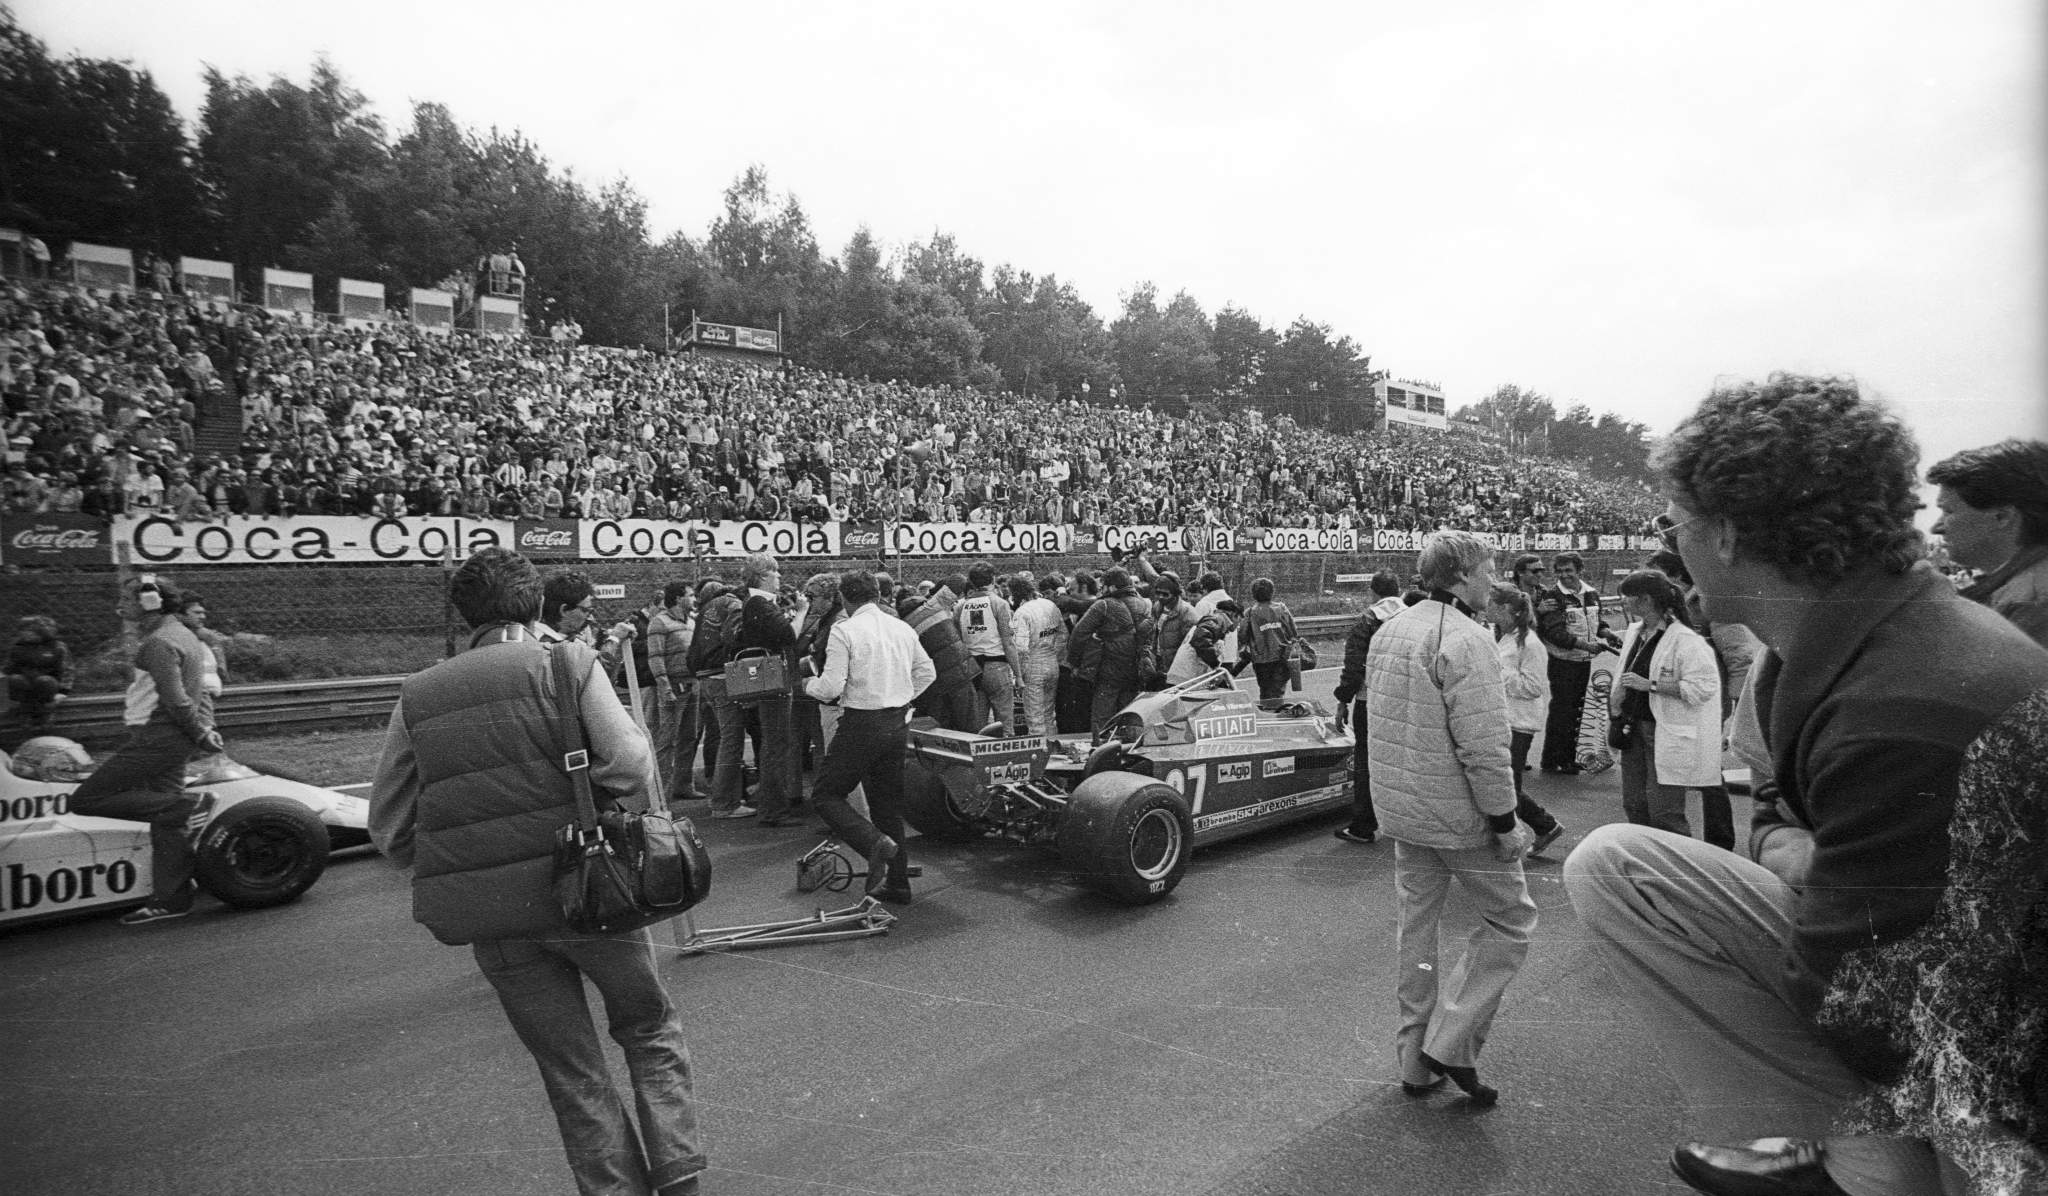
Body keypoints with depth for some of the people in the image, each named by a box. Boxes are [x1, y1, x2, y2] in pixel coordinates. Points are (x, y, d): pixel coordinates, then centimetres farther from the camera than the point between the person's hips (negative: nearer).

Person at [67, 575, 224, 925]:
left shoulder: (158, 642, -15)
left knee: (85, 800, -5)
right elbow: (200, 692, 18)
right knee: (165, 816, 10)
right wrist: (205, 730, 12)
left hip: (156, 739, -10)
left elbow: (176, 700, -21)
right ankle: (171, 899, 13)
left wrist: (200, 735, -12)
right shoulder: (183, 635, 16)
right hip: (175, 740, 10)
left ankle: (187, 807, -13)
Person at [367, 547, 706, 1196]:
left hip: (494, 922, 3)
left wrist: (459, 874, 16)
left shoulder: (417, 694, 5)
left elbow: (388, 829, 6)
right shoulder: (569, 662, -6)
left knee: (571, 1071, 16)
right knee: (651, 1033, 20)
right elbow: (630, 769, -17)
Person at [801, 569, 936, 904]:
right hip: (897, 724, 7)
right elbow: (927, 672, 16)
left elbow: (831, 687, -16)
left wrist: (809, 685, 4)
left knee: (825, 794, 7)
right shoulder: (903, 628, 8)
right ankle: (897, 883, 19)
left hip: (861, 724, -6)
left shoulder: (844, 630, -12)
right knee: (888, 803, 16)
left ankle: (876, 842, -15)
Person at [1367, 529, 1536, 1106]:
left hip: (1401, 810, 8)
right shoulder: (1466, 639, -19)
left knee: (1417, 925, 16)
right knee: (1510, 920, 10)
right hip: (1458, 815, -8)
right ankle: (1452, 1043, 8)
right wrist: (1504, 821, -15)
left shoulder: (1387, 632, 8)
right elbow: (1483, 746, -23)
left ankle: (1415, 1060, 26)